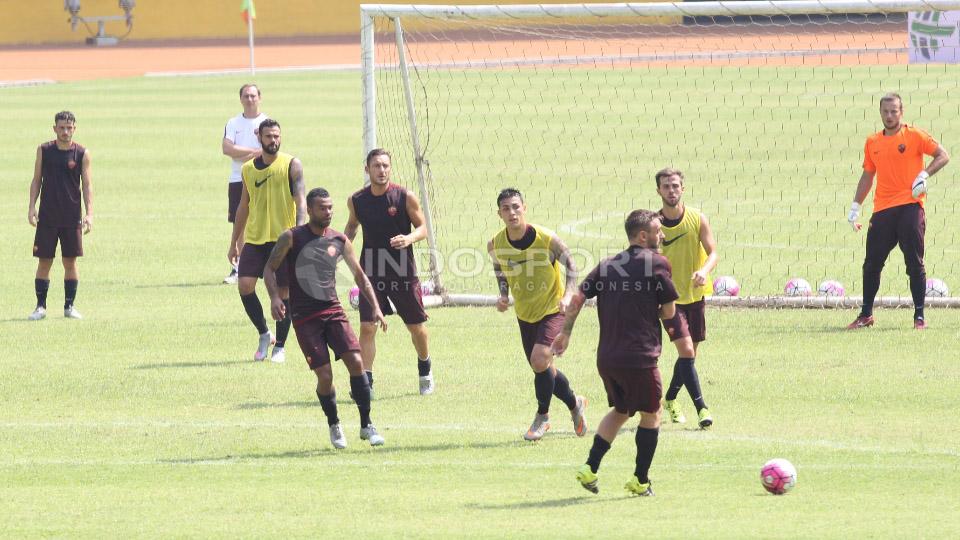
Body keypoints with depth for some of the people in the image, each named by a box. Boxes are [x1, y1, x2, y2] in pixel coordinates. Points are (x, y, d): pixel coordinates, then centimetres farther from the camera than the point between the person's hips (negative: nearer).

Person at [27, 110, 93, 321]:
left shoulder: (82, 154, 0)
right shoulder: (44, 150, 3)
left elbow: (87, 185, 0)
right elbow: (37, 180, 8)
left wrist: (89, 214, -9)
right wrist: (31, 207, -2)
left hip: (72, 216, -1)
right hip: (47, 216, 1)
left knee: (70, 261, 3)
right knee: (44, 261, 1)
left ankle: (69, 306, 12)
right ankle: (41, 306, 8)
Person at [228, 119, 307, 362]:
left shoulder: (291, 165, -3)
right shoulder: (248, 169, 10)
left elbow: (300, 201, -9)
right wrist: (234, 242, 18)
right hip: (254, 239, 3)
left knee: (284, 292, -1)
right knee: (245, 285, -11)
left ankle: (280, 346, 11)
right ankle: (264, 334, 8)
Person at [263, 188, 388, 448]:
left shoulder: (339, 241, 6)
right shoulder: (292, 238, -3)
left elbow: (359, 275, 15)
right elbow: (270, 269, 3)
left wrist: (375, 307, 6)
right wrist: (275, 297, -14)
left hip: (333, 310, 3)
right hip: (304, 316, -3)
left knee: (356, 362, -12)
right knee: (325, 375, -9)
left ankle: (366, 425, -1)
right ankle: (334, 426, 15)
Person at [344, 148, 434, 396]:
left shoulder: (406, 197, -10)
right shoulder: (356, 200, -2)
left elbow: (422, 227, -2)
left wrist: (409, 238, -22)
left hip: (403, 272, -1)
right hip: (371, 272, 1)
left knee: (417, 327, 11)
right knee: (367, 327, -11)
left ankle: (425, 370, 37)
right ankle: (366, 381, -7)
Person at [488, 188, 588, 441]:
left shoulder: (547, 239, -21)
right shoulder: (495, 245, -10)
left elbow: (571, 266, -6)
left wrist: (568, 295, -20)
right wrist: (503, 296, -7)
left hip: (552, 309, -5)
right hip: (524, 313, 5)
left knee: (540, 360, -22)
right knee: (544, 369, 11)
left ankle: (542, 416, 0)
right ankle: (575, 403, 38)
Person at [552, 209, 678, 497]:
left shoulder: (608, 264, 11)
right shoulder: (657, 263, -6)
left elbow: (578, 298, 7)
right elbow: (669, 311, -4)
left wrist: (565, 332, 16)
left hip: (606, 357, 6)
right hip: (640, 357, -6)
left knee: (620, 411, 24)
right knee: (651, 414, 13)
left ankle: (590, 467, 11)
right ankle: (640, 481, 13)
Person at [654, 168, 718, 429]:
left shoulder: (697, 219, -6)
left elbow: (713, 253, -9)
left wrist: (705, 271, -28)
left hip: (695, 293, 3)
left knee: (689, 354, 12)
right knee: (686, 350, -16)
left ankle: (670, 398, 34)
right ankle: (701, 407, -16)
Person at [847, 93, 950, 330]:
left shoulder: (914, 135, -1)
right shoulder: (872, 142, 13)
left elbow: (943, 156, -4)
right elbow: (867, 176, 21)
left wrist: (924, 175, -18)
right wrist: (855, 207, 17)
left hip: (909, 206, -5)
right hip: (882, 210, 5)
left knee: (915, 264, -4)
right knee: (871, 264, 5)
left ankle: (920, 316, 3)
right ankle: (866, 315, 16)